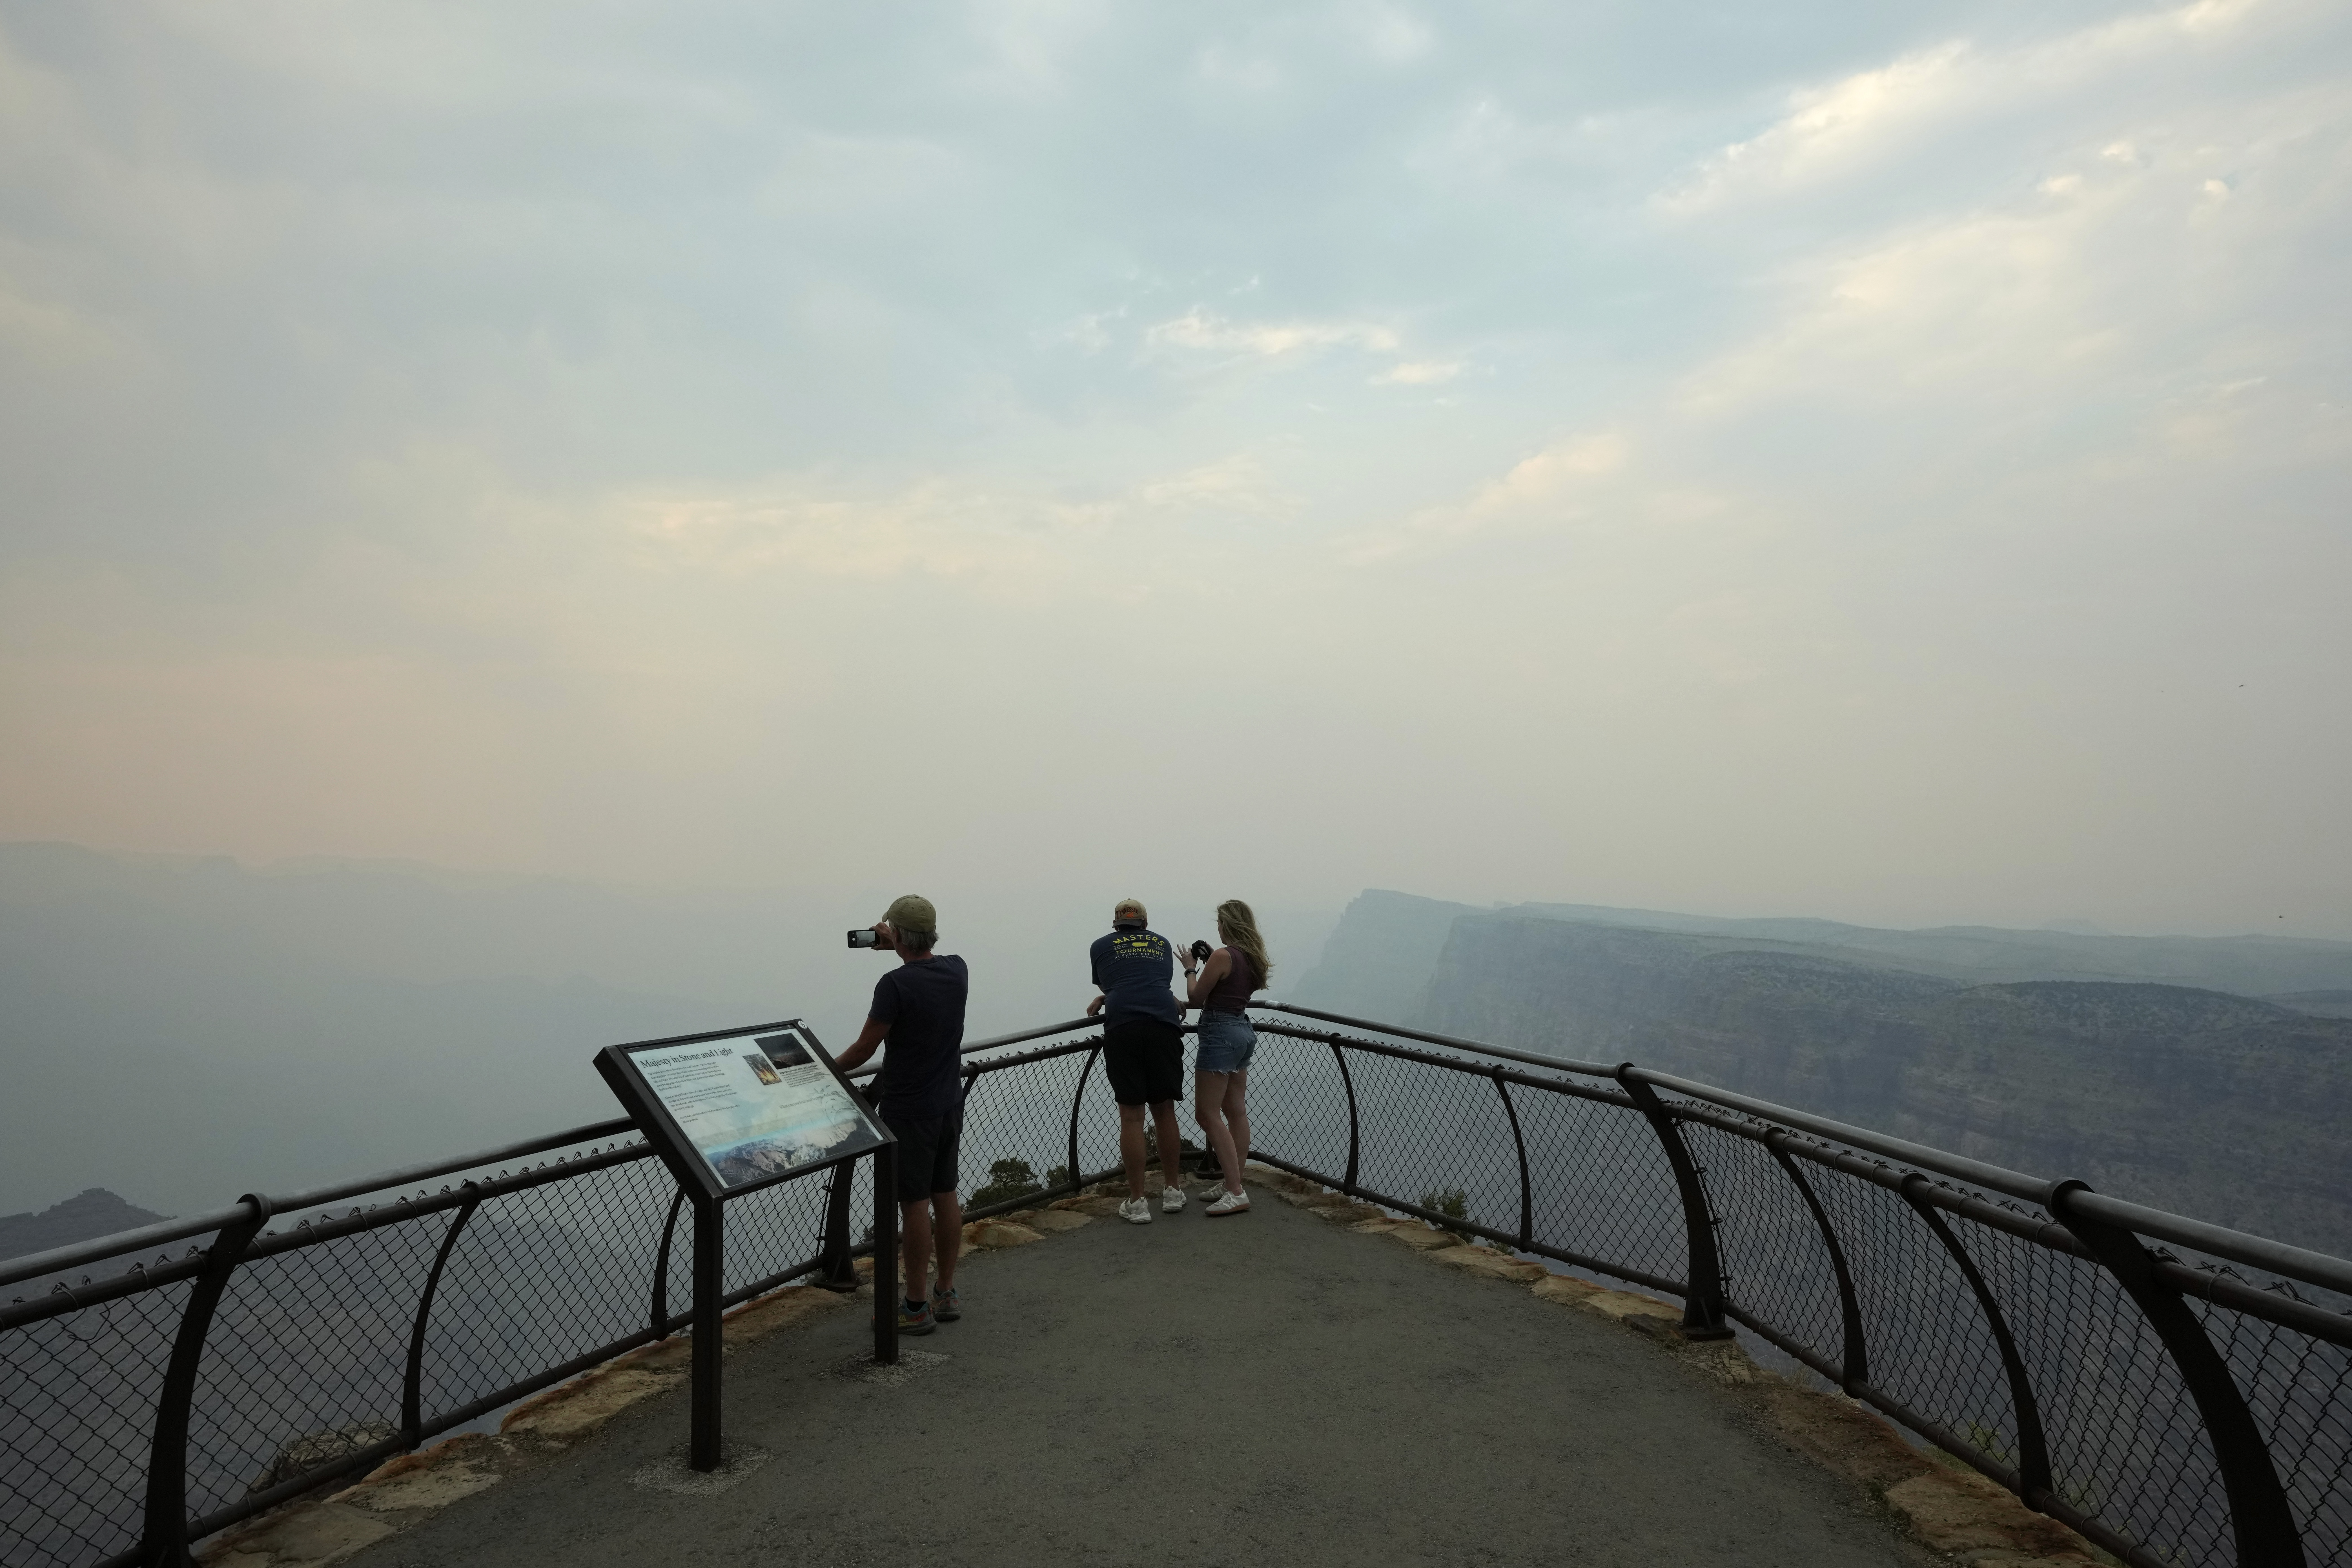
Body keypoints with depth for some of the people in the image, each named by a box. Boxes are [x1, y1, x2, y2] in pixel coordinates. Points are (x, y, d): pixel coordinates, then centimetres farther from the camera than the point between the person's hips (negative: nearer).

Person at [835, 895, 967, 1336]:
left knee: (915, 1205, 1)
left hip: (908, 1110, -7)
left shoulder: (895, 984, -21)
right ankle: (946, 1293, 25)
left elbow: (865, 1049, -14)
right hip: (950, 1103, 7)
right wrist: (897, 948, 25)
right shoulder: (957, 970, -1)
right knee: (945, 1196, 15)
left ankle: (916, 1306, 11)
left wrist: (832, 1069, 4)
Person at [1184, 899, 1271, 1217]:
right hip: (1244, 1031, 10)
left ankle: (1236, 1193, -10)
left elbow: (1196, 997, -10)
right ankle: (1235, 1185, 18)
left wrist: (1191, 969, 5)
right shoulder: (1254, 958, 8)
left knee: (1207, 1114, -7)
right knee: (1237, 1111, 13)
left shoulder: (1223, 956, -17)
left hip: (1220, 1033, -10)